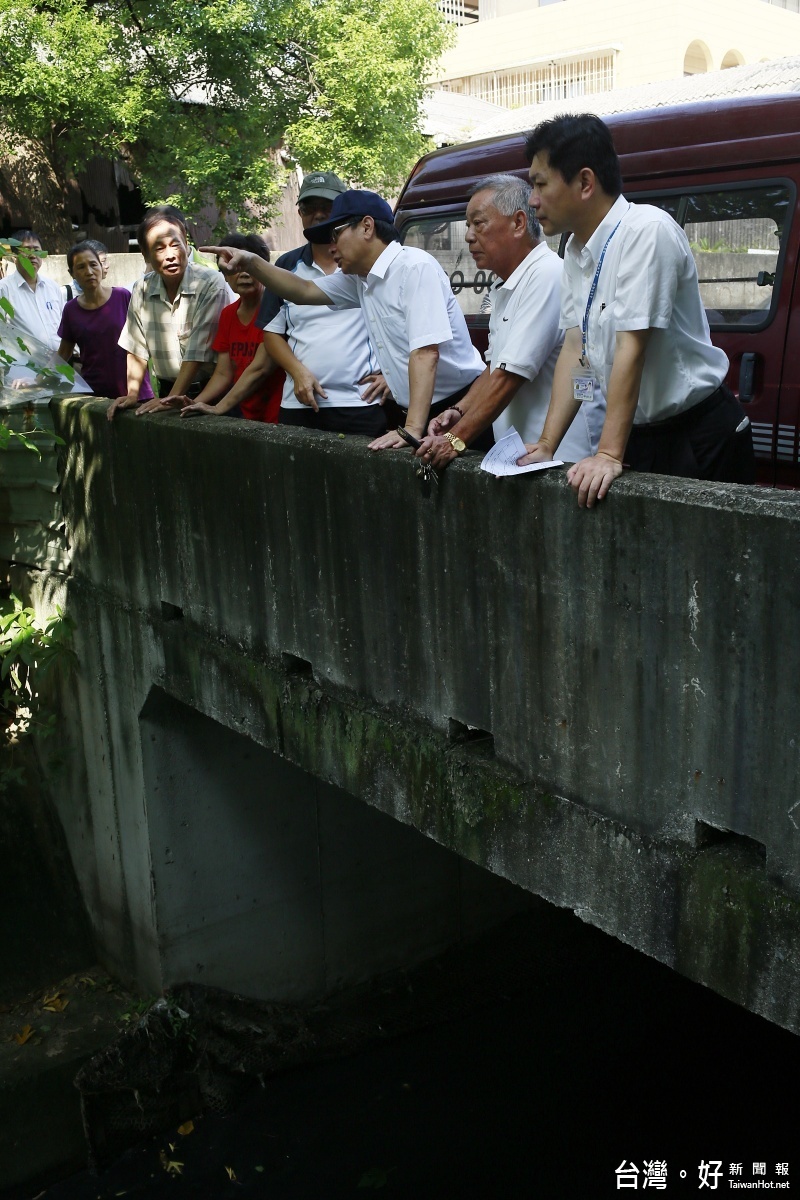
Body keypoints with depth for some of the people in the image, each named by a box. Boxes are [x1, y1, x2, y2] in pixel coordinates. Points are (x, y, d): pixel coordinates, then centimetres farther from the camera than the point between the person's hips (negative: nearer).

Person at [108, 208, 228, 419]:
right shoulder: (142, 290, 6)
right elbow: (137, 348, 11)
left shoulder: (210, 284, -11)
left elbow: (198, 350, -14)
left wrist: (172, 399, -16)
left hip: (208, 392, -4)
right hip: (167, 389, 4)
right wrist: (132, 395, 1)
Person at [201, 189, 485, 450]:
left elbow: (425, 351, -25)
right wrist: (251, 262, 7)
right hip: (412, 409, 7)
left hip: (458, 406, -7)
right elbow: (305, 291, 21)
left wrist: (412, 429, -32)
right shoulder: (360, 278, 10)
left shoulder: (415, 267, -16)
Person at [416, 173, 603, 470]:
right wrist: (459, 412, 5)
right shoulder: (503, 287, 17)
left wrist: (456, 440, -17)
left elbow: (511, 375, -19)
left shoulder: (546, 276, -14)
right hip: (518, 456, 8)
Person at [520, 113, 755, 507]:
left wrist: (609, 455, -27)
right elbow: (575, 348, 2)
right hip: (639, 437, 7)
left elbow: (632, 347, -25)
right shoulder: (576, 251, 5)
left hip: (701, 440, -7)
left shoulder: (646, 230, -19)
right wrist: (546, 445, -5)